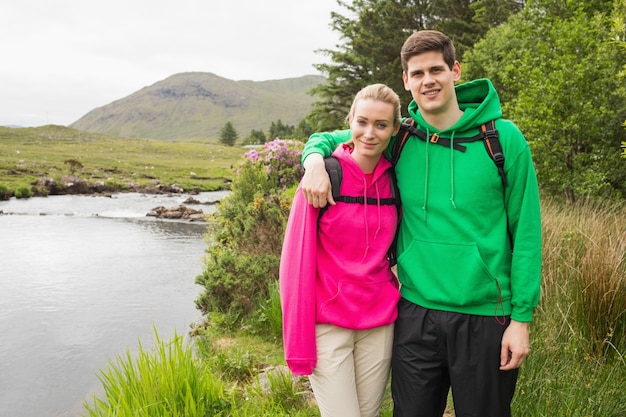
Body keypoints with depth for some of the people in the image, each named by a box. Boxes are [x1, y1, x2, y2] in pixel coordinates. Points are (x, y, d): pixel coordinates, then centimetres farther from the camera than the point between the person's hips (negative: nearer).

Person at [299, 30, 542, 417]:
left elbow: (526, 231, -4)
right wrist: (315, 158, -11)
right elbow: (325, 138, 13)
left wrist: (521, 316, -6)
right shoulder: (399, 138, 0)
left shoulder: (503, 137, -6)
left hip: (485, 317, -2)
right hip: (416, 312, 2)